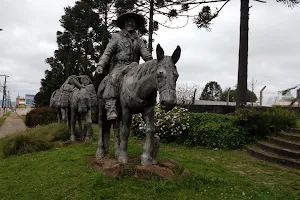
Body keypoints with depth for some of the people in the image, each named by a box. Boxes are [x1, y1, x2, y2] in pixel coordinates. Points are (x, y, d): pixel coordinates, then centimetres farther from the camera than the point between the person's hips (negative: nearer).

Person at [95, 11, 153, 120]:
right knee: (114, 79, -34)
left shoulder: (139, 40, 22)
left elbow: (146, 54, 8)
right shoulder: (117, 37, 14)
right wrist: (100, 65, -13)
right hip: (118, 66, -3)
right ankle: (111, 109, -39)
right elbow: (107, 52, 3)